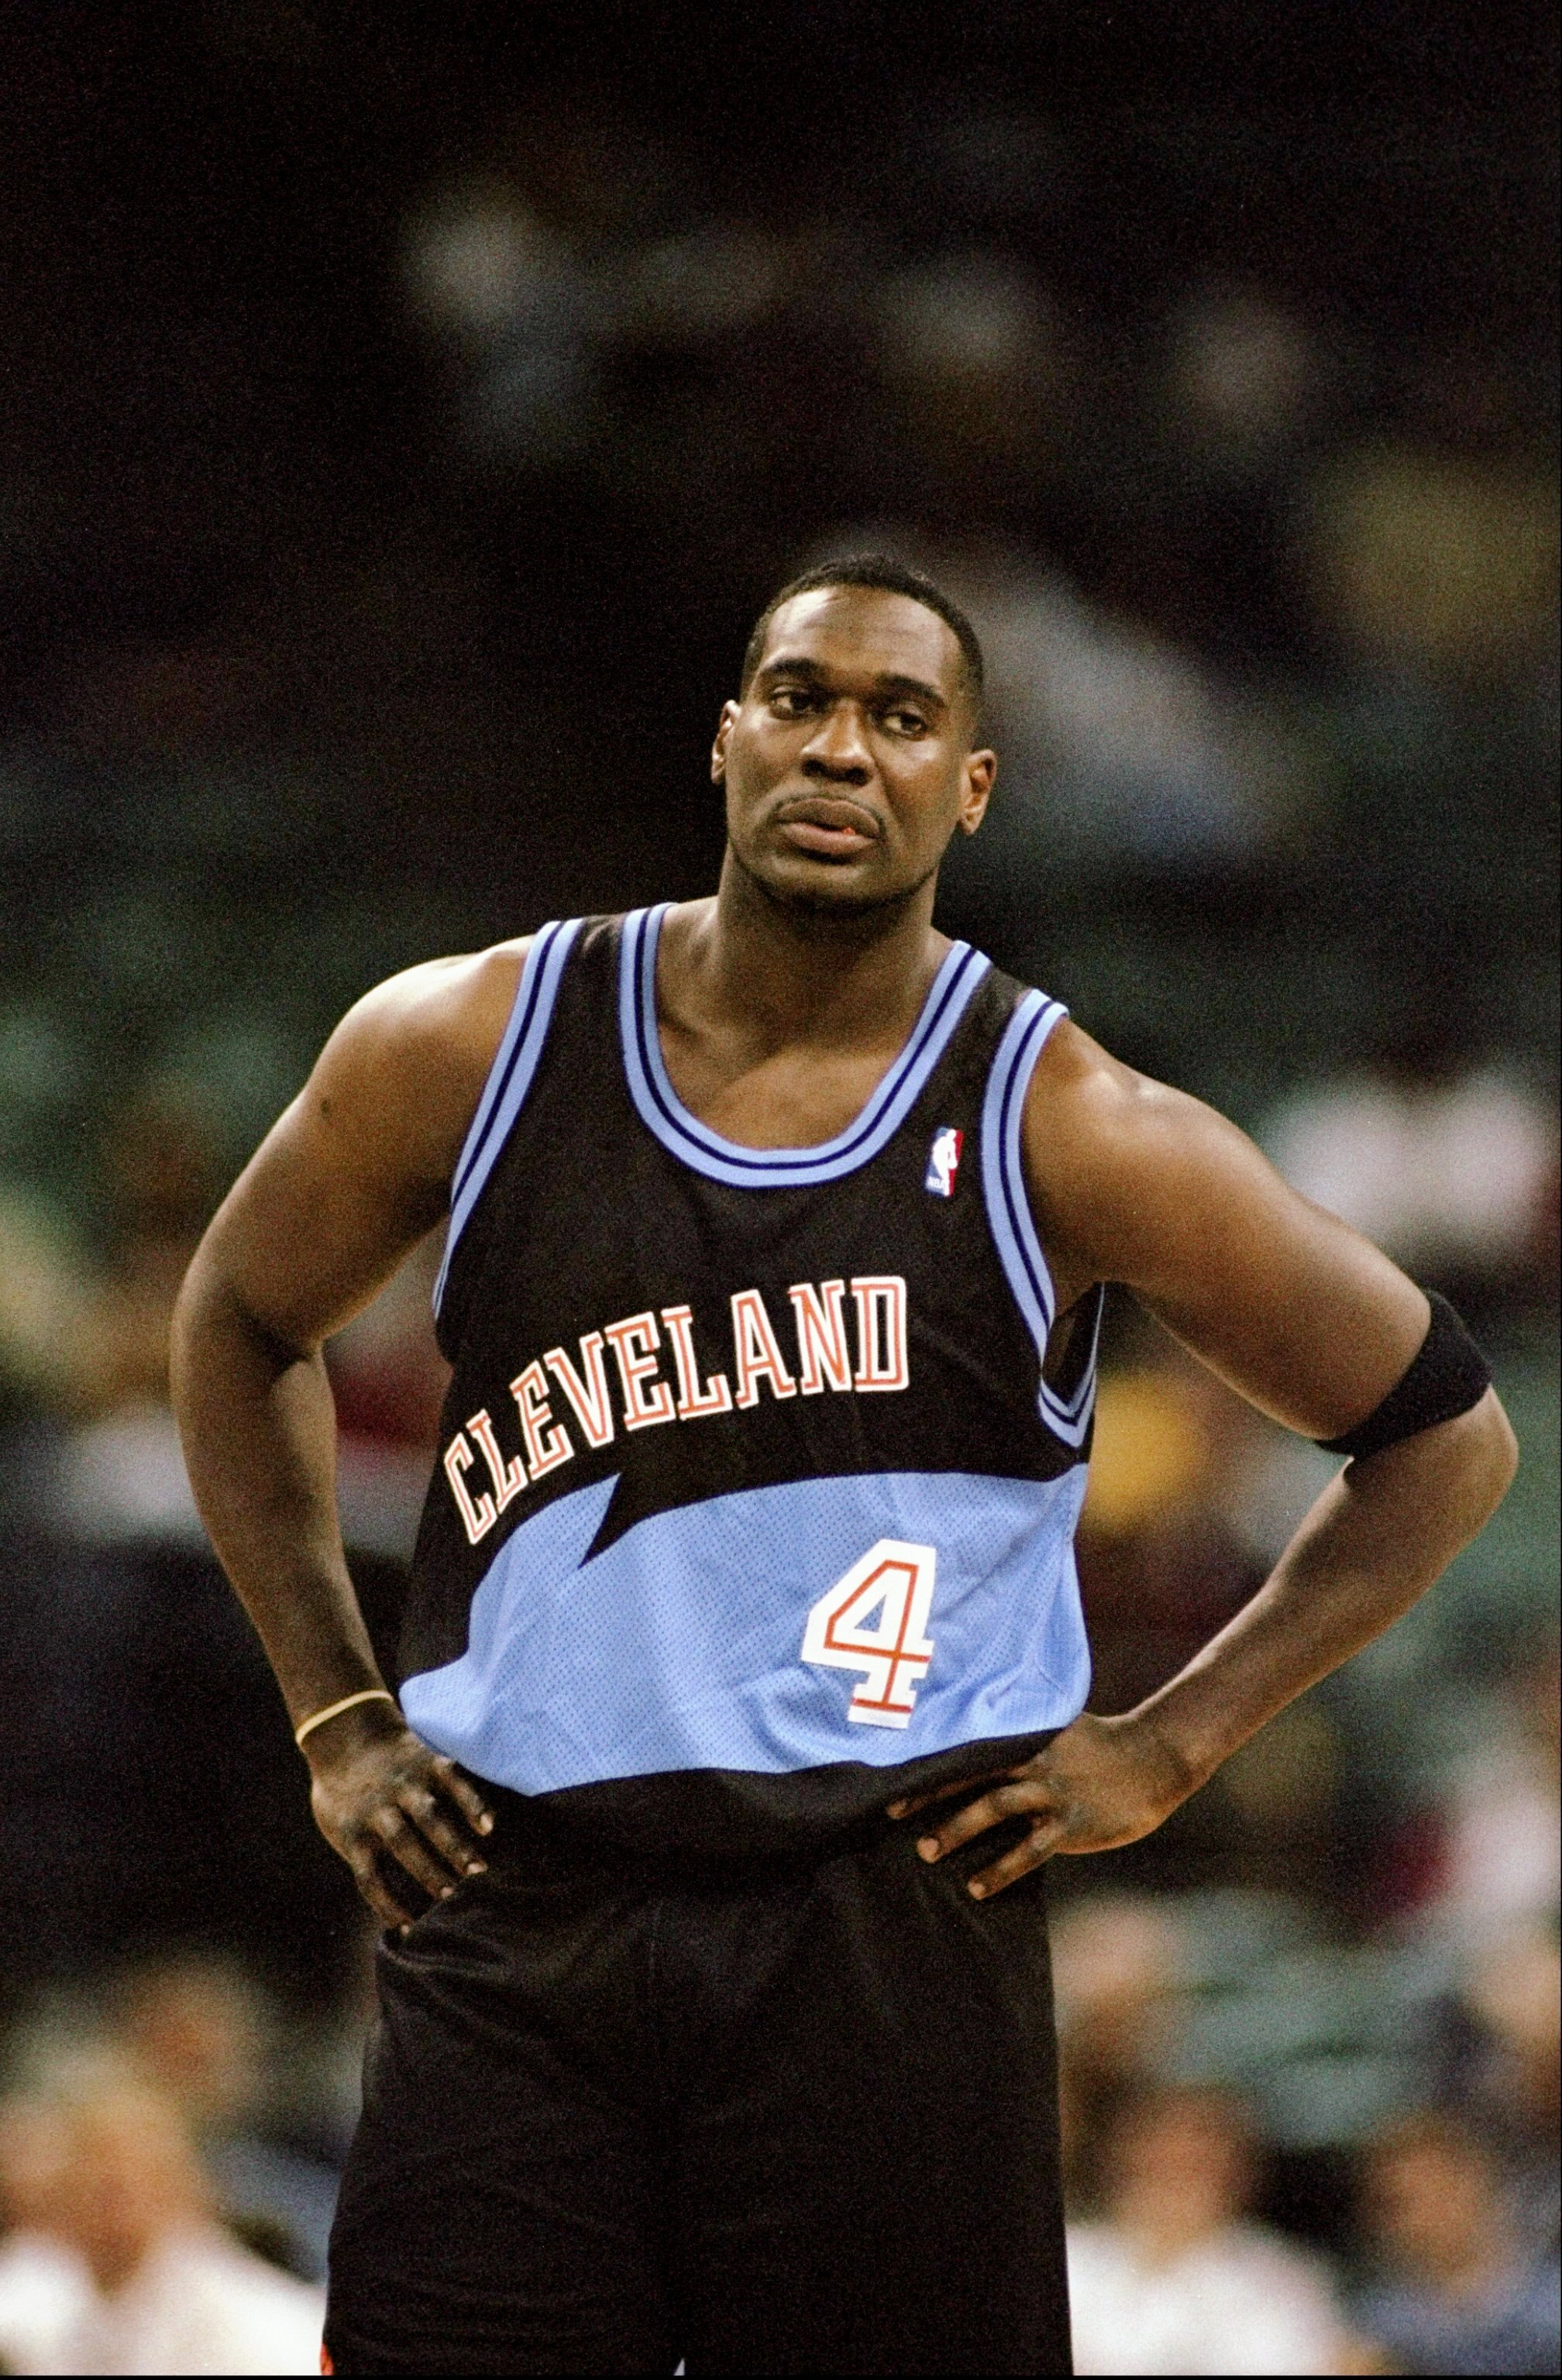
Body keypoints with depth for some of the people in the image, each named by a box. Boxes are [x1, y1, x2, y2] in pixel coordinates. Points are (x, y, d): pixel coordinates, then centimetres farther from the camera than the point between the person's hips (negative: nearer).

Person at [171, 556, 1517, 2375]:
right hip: (507, 1930, 1)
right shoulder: (469, 1050, 4)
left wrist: (1163, 1751, 4)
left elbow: (1445, 1439, 8)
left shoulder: (1070, 1137, -2)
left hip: (890, 1938, -1)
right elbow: (240, 1325, 22)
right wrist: (334, 1715, 15)